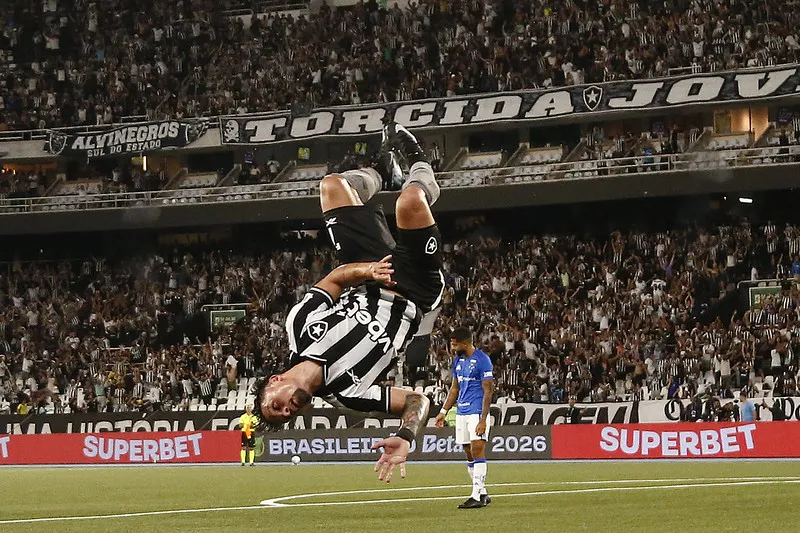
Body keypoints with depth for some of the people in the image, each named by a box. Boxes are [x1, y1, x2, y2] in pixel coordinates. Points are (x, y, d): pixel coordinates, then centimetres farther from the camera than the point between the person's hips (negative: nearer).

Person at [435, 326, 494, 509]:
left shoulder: (482, 360, -11)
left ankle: (477, 496, -14)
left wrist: (483, 420, -19)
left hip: (477, 412, -8)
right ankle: (482, 494, 14)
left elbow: (488, 391, -13)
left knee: (477, 450, -13)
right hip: (461, 412, 8)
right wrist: (444, 412, 19)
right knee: (469, 454, 7)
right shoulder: (458, 360, 13)